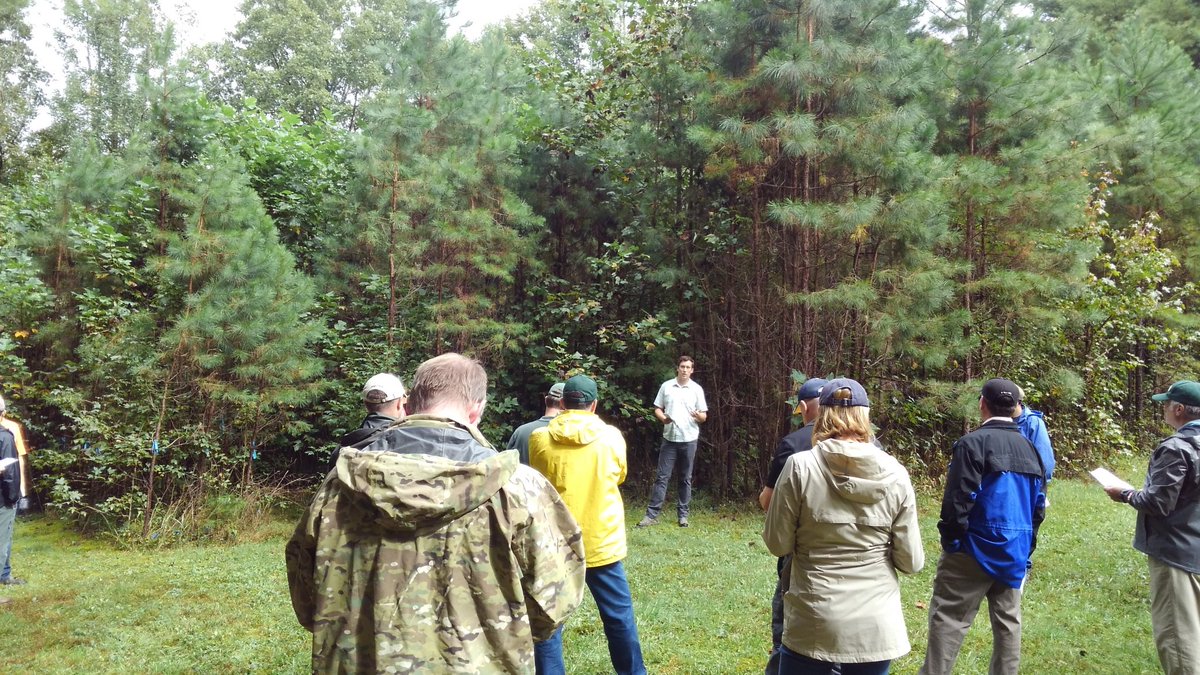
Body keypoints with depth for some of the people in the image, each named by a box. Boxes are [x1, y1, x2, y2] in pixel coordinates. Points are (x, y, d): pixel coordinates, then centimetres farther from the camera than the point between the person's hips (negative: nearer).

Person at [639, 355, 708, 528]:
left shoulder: (697, 389, 1)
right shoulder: (666, 386, 4)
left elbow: (704, 416, 3)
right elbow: (657, 409, 9)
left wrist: (699, 416, -20)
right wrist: (663, 418, -13)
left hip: (689, 439, 0)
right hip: (669, 438, 0)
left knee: (686, 478, 7)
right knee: (662, 476, 0)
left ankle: (683, 515, 15)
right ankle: (651, 515, 1)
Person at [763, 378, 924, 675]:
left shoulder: (800, 467, -12)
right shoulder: (895, 473, -6)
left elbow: (777, 544, -5)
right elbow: (911, 561, -2)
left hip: (814, 626, -2)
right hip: (877, 627, 3)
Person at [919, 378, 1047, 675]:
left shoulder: (973, 443, -13)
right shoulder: (1030, 448, 10)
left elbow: (958, 499, -16)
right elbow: (1039, 504, 14)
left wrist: (950, 539, -5)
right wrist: (1026, 547, 20)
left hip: (976, 548, -7)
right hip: (1015, 550, 7)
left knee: (948, 617, -3)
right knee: (1008, 619, 13)